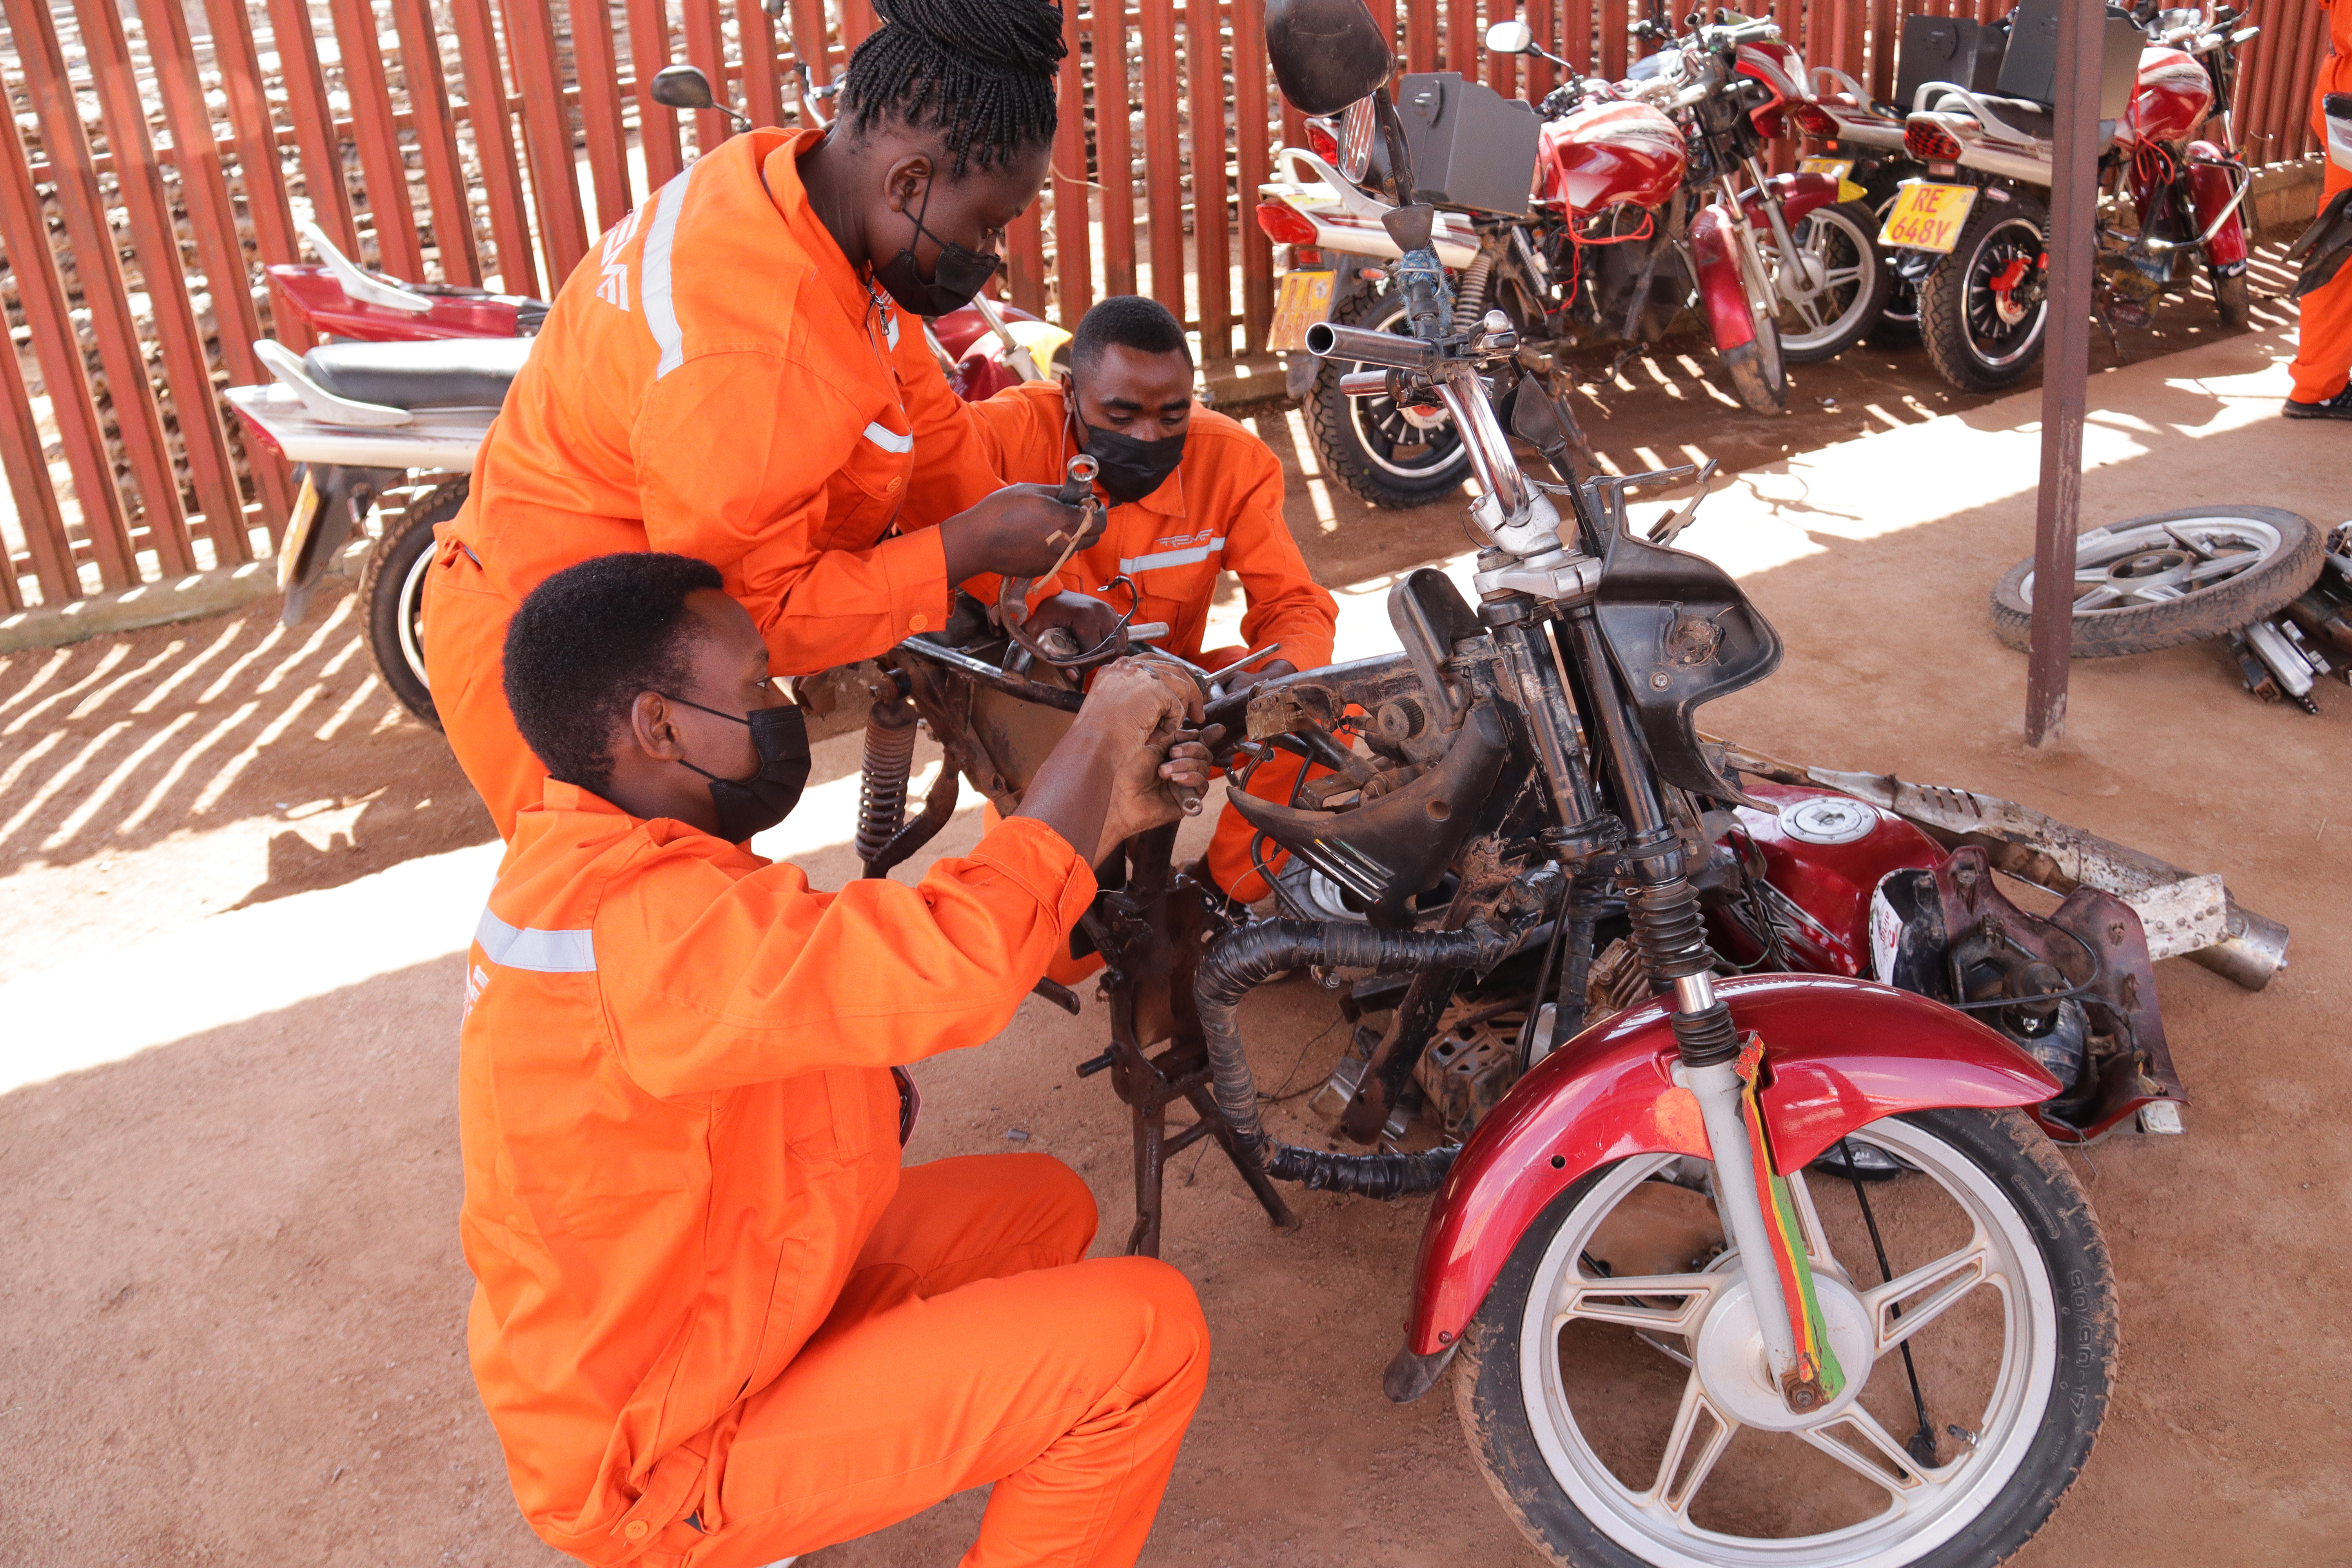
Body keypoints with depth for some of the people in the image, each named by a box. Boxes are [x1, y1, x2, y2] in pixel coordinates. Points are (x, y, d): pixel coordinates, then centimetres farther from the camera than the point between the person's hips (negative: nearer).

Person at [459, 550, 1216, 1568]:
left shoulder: (576, 865, 0)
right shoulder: (640, 927, -32)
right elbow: (966, 962, -39)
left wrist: (1103, 815, -4)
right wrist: (1098, 734, -23)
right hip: (656, 1472, -9)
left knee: (1043, 1206, 15)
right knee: (1148, 1336, -13)